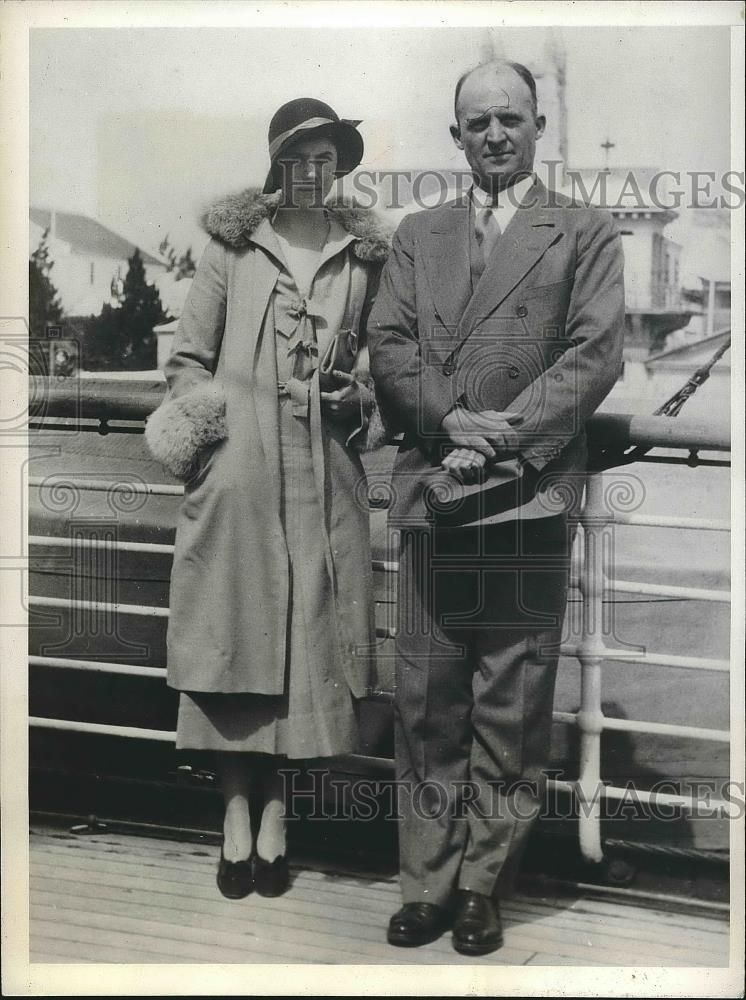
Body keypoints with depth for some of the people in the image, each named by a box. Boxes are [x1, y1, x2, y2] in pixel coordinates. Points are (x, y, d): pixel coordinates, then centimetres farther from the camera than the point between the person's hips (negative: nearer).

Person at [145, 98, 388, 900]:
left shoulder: (363, 255, 10)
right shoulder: (232, 245, 5)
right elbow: (189, 356, 7)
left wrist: (360, 398, 1)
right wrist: (194, 430, -4)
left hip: (323, 473, 2)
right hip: (237, 469, -1)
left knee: (305, 638, 3)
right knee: (234, 634, 0)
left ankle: (275, 818, 15)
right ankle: (236, 819, 12)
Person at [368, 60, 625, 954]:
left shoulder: (585, 233, 10)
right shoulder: (417, 235, 19)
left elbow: (595, 352, -2)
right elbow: (388, 345, 7)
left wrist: (503, 439, -13)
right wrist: (451, 423, -10)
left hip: (529, 496, -2)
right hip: (430, 494, 3)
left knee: (512, 711, 3)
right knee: (426, 705, 6)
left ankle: (483, 887, 16)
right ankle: (427, 884, 17)